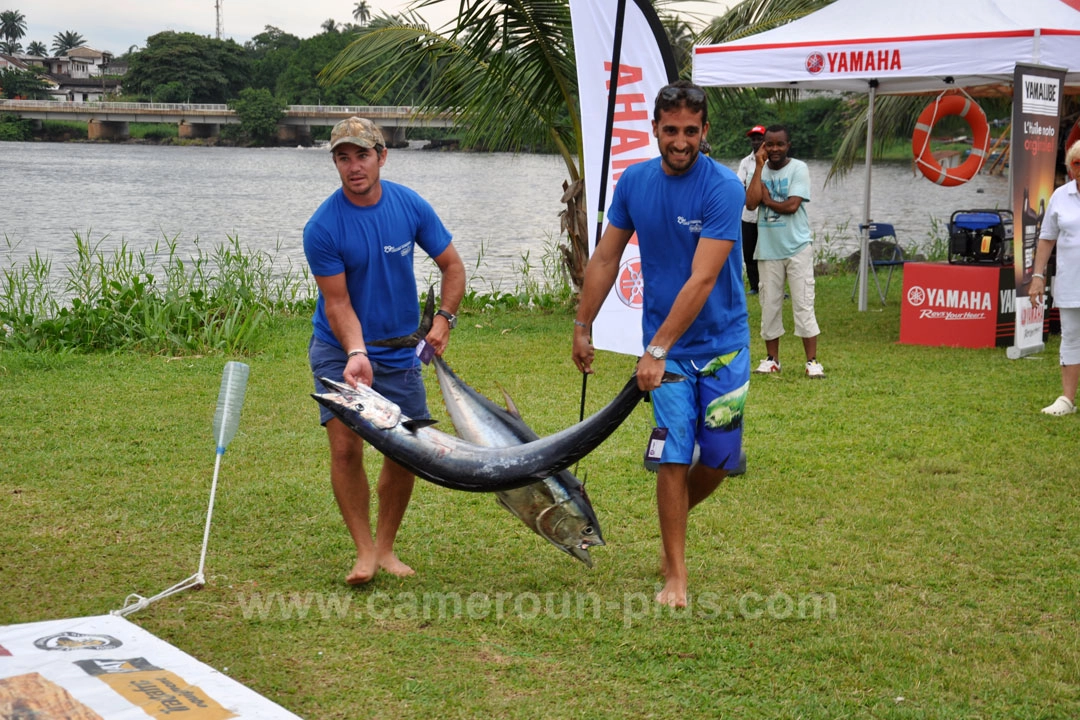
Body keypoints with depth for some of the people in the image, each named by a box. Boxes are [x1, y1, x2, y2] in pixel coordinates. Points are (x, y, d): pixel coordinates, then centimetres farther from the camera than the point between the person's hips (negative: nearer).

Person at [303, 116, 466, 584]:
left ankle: (386, 546, 19)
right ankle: (364, 551, -2)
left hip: (400, 350, 3)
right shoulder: (322, 227, -17)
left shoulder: (411, 207, -8)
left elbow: (452, 267, 2)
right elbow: (337, 303, -16)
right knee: (346, 447, -14)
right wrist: (356, 354, -30)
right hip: (339, 349, -3)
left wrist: (443, 319, -12)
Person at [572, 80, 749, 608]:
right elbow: (606, 257, 10)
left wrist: (657, 350, -24)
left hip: (722, 344, -1)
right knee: (674, 457, -4)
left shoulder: (723, 189, -16)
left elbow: (702, 280, -22)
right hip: (665, 346, 2)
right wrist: (582, 326, 11)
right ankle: (675, 575, 7)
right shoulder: (634, 181, -2)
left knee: (719, 458, 4)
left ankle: (674, 520, 36)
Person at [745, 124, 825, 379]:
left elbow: (792, 205, -17)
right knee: (769, 304, 9)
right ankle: (772, 358, 20)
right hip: (768, 249, 4)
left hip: (797, 247, -4)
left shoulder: (798, 168, -5)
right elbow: (751, 203, -12)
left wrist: (767, 199, -4)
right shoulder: (759, 170, 5)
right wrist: (759, 167, -9)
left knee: (803, 303, -4)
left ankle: (812, 361, -2)